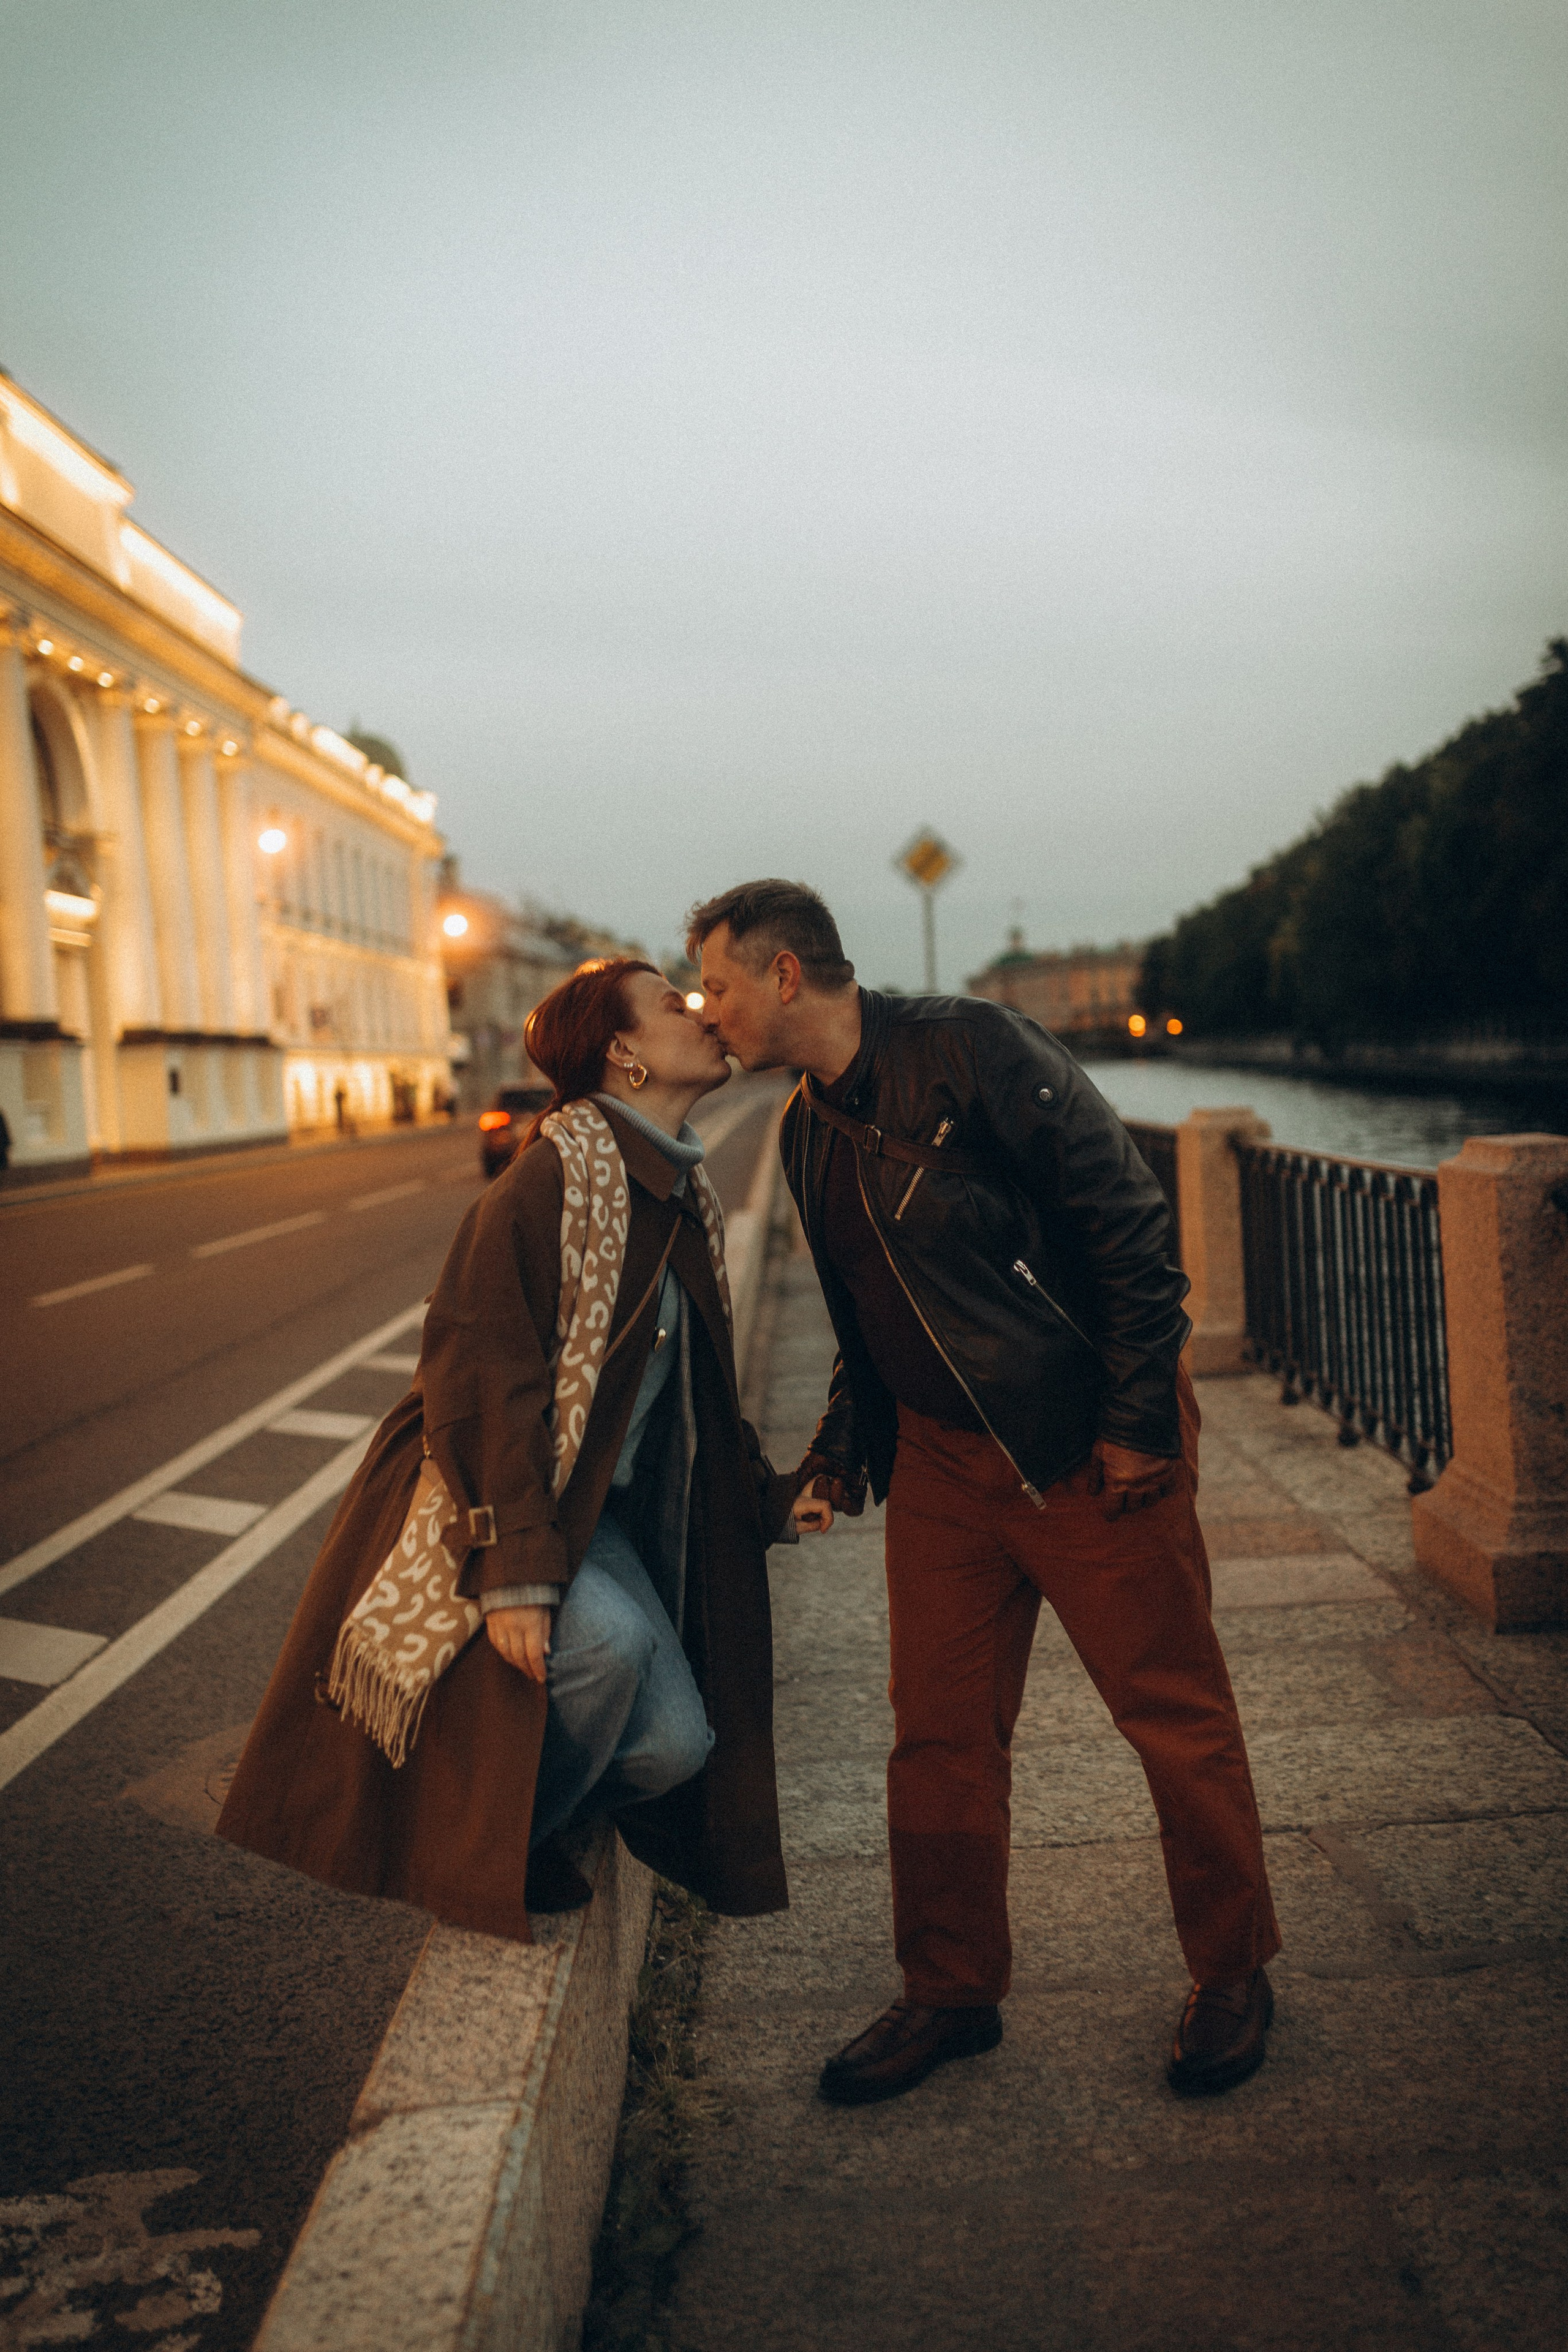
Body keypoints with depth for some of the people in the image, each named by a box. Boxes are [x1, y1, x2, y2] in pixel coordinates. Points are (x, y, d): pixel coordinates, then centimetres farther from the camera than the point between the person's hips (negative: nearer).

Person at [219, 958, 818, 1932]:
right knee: (608, 1634, -33)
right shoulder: (555, 1175, -19)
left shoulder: (687, 1199, 8)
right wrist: (514, 1568, -30)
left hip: (597, 1505, 7)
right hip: (481, 1494, -7)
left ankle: (531, 1794, 25)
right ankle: (494, 1838, -5)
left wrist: (767, 1495, 7)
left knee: (677, 1743, -7)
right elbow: (479, 1368, -24)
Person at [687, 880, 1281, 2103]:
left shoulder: (971, 1050, -16)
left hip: (1091, 1445, -6)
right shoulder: (806, 1132, 8)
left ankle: (1233, 1978, 26)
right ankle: (952, 1993, 28)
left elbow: (1133, 1225, -17)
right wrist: (847, 1440, 13)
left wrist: (1138, 1424, -17)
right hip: (940, 1458, 7)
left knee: (1178, 1715, 6)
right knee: (938, 1735, 10)